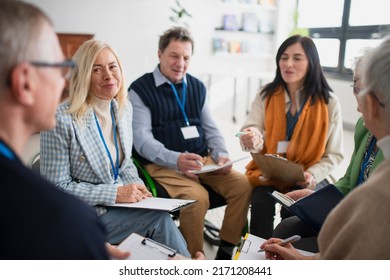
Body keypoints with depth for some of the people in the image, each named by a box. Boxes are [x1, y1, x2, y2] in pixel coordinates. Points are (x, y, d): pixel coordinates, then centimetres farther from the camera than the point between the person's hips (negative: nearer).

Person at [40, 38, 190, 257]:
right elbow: (57, 187, -15)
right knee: (160, 219, -20)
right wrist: (115, 193, -19)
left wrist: (136, 185, -6)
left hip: (121, 202, 6)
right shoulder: (62, 119, -18)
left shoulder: (124, 108, 2)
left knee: (161, 220, -19)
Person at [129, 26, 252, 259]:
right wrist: (176, 159, -29)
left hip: (203, 160, 6)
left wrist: (222, 155, -4)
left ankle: (226, 251, -1)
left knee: (242, 184, -15)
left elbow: (211, 129, 16)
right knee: (197, 197, -31)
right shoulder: (140, 90, -2)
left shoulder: (197, 87, 15)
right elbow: (142, 139, -12)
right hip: (163, 164, -5)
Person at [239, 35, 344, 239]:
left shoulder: (329, 102, -4)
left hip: (307, 178, 0)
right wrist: (252, 140, -36)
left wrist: (313, 175, -18)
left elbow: (334, 154, 0)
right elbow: (253, 132, -11)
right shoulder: (266, 95, 0)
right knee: (261, 202, -27)